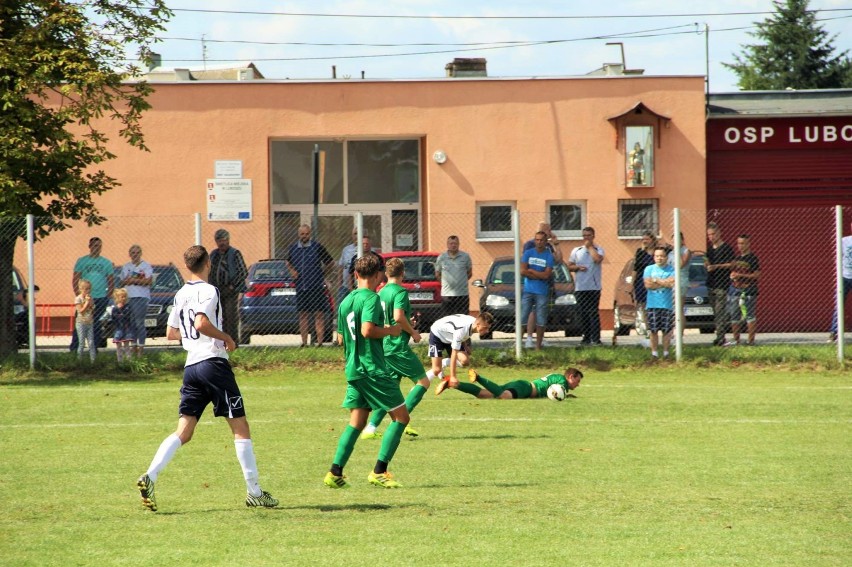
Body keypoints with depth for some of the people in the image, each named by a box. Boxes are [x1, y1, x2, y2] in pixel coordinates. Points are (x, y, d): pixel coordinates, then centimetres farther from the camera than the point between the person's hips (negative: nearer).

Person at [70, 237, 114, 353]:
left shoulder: (106, 263, 10)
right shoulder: (82, 261, 4)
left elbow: (111, 282, 13)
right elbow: (75, 280, 3)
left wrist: (108, 297, 2)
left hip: (101, 298, 2)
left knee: (96, 325, 4)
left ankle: (94, 347, 8)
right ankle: (74, 349, -6)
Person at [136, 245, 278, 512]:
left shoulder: (181, 294, 14)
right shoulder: (208, 291, -9)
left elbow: (171, 333, 21)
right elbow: (202, 323, -23)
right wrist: (226, 337, -10)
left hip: (191, 367, 7)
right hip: (213, 362, -7)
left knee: (183, 432, 5)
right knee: (240, 428, 1)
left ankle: (150, 477, -14)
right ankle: (254, 492, 2)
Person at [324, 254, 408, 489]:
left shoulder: (346, 301, 13)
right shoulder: (371, 298, -11)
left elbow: (341, 337, 20)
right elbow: (367, 330, -24)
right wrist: (390, 330, -9)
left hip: (353, 370, 8)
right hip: (374, 370, -8)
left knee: (356, 422, 12)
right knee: (401, 417, 1)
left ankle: (335, 473, 2)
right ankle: (379, 472, -7)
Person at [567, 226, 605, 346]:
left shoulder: (598, 250, 3)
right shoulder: (576, 251, 15)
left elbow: (598, 259, -18)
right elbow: (569, 266, 15)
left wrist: (589, 247, -7)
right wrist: (577, 267, -5)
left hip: (593, 287, -4)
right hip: (580, 288, 4)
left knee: (593, 313, -9)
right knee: (583, 314, 6)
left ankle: (595, 339, -11)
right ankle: (586, 337, 14)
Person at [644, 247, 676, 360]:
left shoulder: (671, 270, 2)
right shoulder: (649, 269, 7)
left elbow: (671, 284, -13)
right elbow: (647, 284, -5)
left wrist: (656, 280, -8)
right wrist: (664, 283, -7)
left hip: (667, 304, -1)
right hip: (652, 304, 1)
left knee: (666, 330, 1)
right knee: (653, 330, 1)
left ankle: (665, 353, 10)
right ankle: (654, 353, 7)